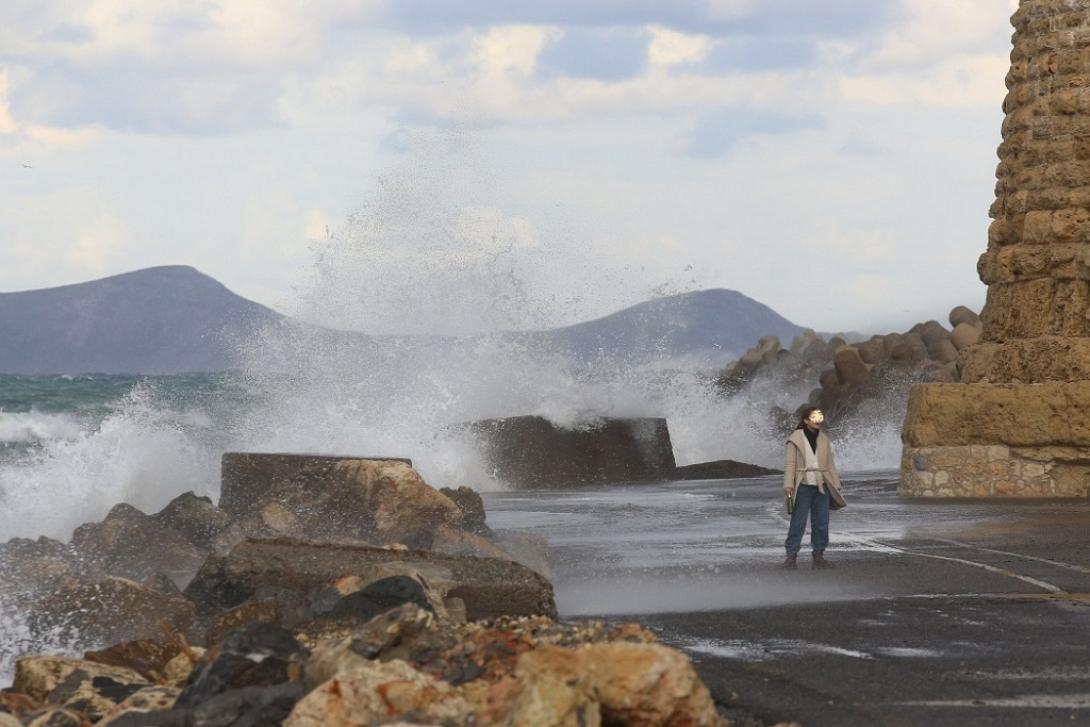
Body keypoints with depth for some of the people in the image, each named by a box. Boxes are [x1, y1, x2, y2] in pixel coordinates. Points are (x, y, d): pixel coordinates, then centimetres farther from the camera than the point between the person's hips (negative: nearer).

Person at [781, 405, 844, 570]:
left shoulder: (824, 439, 11)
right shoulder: (796, 439, -3)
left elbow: (829, 464, 16)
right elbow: (789, 463, -5)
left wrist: (836, 484, 12)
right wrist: (788, 485, -14)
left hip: (821, 486, 5)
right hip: (803, 486, -5)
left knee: (821, 523, 5)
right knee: (798, 522, -6)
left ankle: (818, 556, 12)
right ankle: (791, 556, -3)